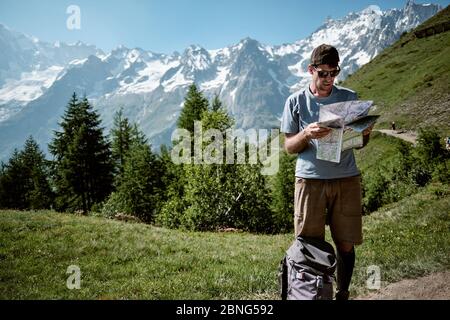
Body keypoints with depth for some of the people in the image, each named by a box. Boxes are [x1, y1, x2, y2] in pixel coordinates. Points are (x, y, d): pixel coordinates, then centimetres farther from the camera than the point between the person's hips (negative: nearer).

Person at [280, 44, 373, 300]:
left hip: (346, 179, 2)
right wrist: (307, 134, -17)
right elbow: (289, 147, 4)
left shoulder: (349, 97, 8)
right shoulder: (296, 102, 4)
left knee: (346, 245, 6)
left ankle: (343, 294, 26)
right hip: (310, 180, -1)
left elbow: (360, 143, 13)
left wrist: (365, 133, -11)